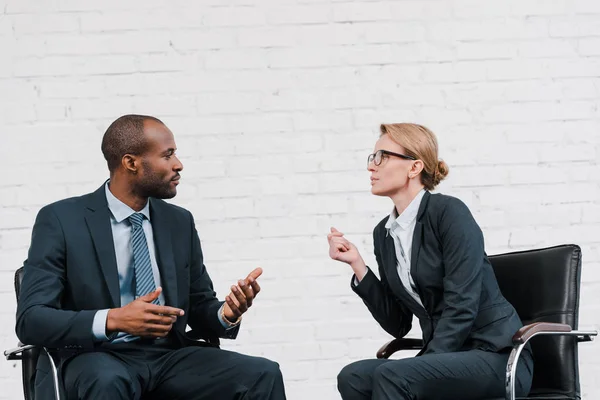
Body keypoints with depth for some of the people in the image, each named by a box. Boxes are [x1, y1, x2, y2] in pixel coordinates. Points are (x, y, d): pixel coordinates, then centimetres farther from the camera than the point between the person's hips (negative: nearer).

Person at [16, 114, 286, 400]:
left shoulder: (179, 222, 10)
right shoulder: (61, 219, -3)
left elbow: (199, 311, 17)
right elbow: (30, 320, -11)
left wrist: (227, 313, -8)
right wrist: (113, 320, -26)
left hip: (169, 357, 4)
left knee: (264, 375, -22)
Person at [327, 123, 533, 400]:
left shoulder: (449, 212, -11)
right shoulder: (384, 233, 10)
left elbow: (461, 308, -18)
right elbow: (397, 324, 9)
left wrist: (423, 367, -21)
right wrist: (357, 265, 2)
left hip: (496, 355, -7)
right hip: (447, 358, 7)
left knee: (392, 375, -30)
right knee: (353, 377, -18)